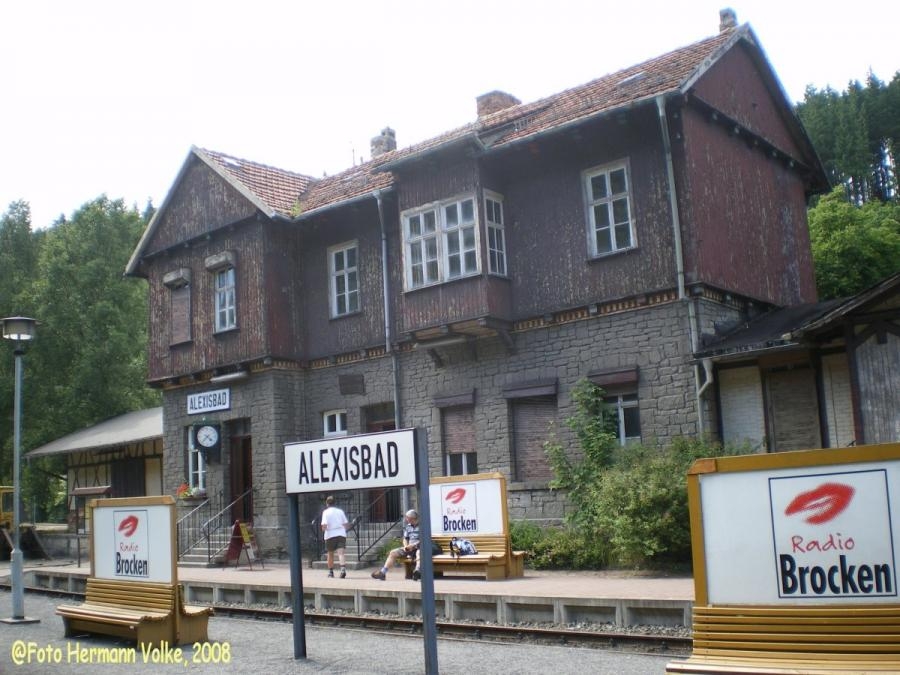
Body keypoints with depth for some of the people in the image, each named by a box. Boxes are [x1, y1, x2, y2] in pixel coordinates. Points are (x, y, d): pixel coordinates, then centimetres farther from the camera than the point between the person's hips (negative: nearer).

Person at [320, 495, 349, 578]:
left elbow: (324, 525, -11)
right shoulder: (340, 511, 9)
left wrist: (323, 529, 9)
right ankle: (343, 569, -29)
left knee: (330, 554, 16)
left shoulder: (326, 512, -1)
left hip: (330, 535, -2)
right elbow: (345, 524, 7)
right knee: (340, 553, -8)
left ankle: (330, 571, 24)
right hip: (341, 534, 2)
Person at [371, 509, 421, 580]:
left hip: (419, 547, -7)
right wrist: (406, 546, -2)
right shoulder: (408, 526, 16)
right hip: (409, 547, 7)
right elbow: (405, 539, 20)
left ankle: (417, 571, -68)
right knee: (393, 553, -7)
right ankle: (383, 572, -16)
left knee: (419, 552, -42)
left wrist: (413, 545, -21)